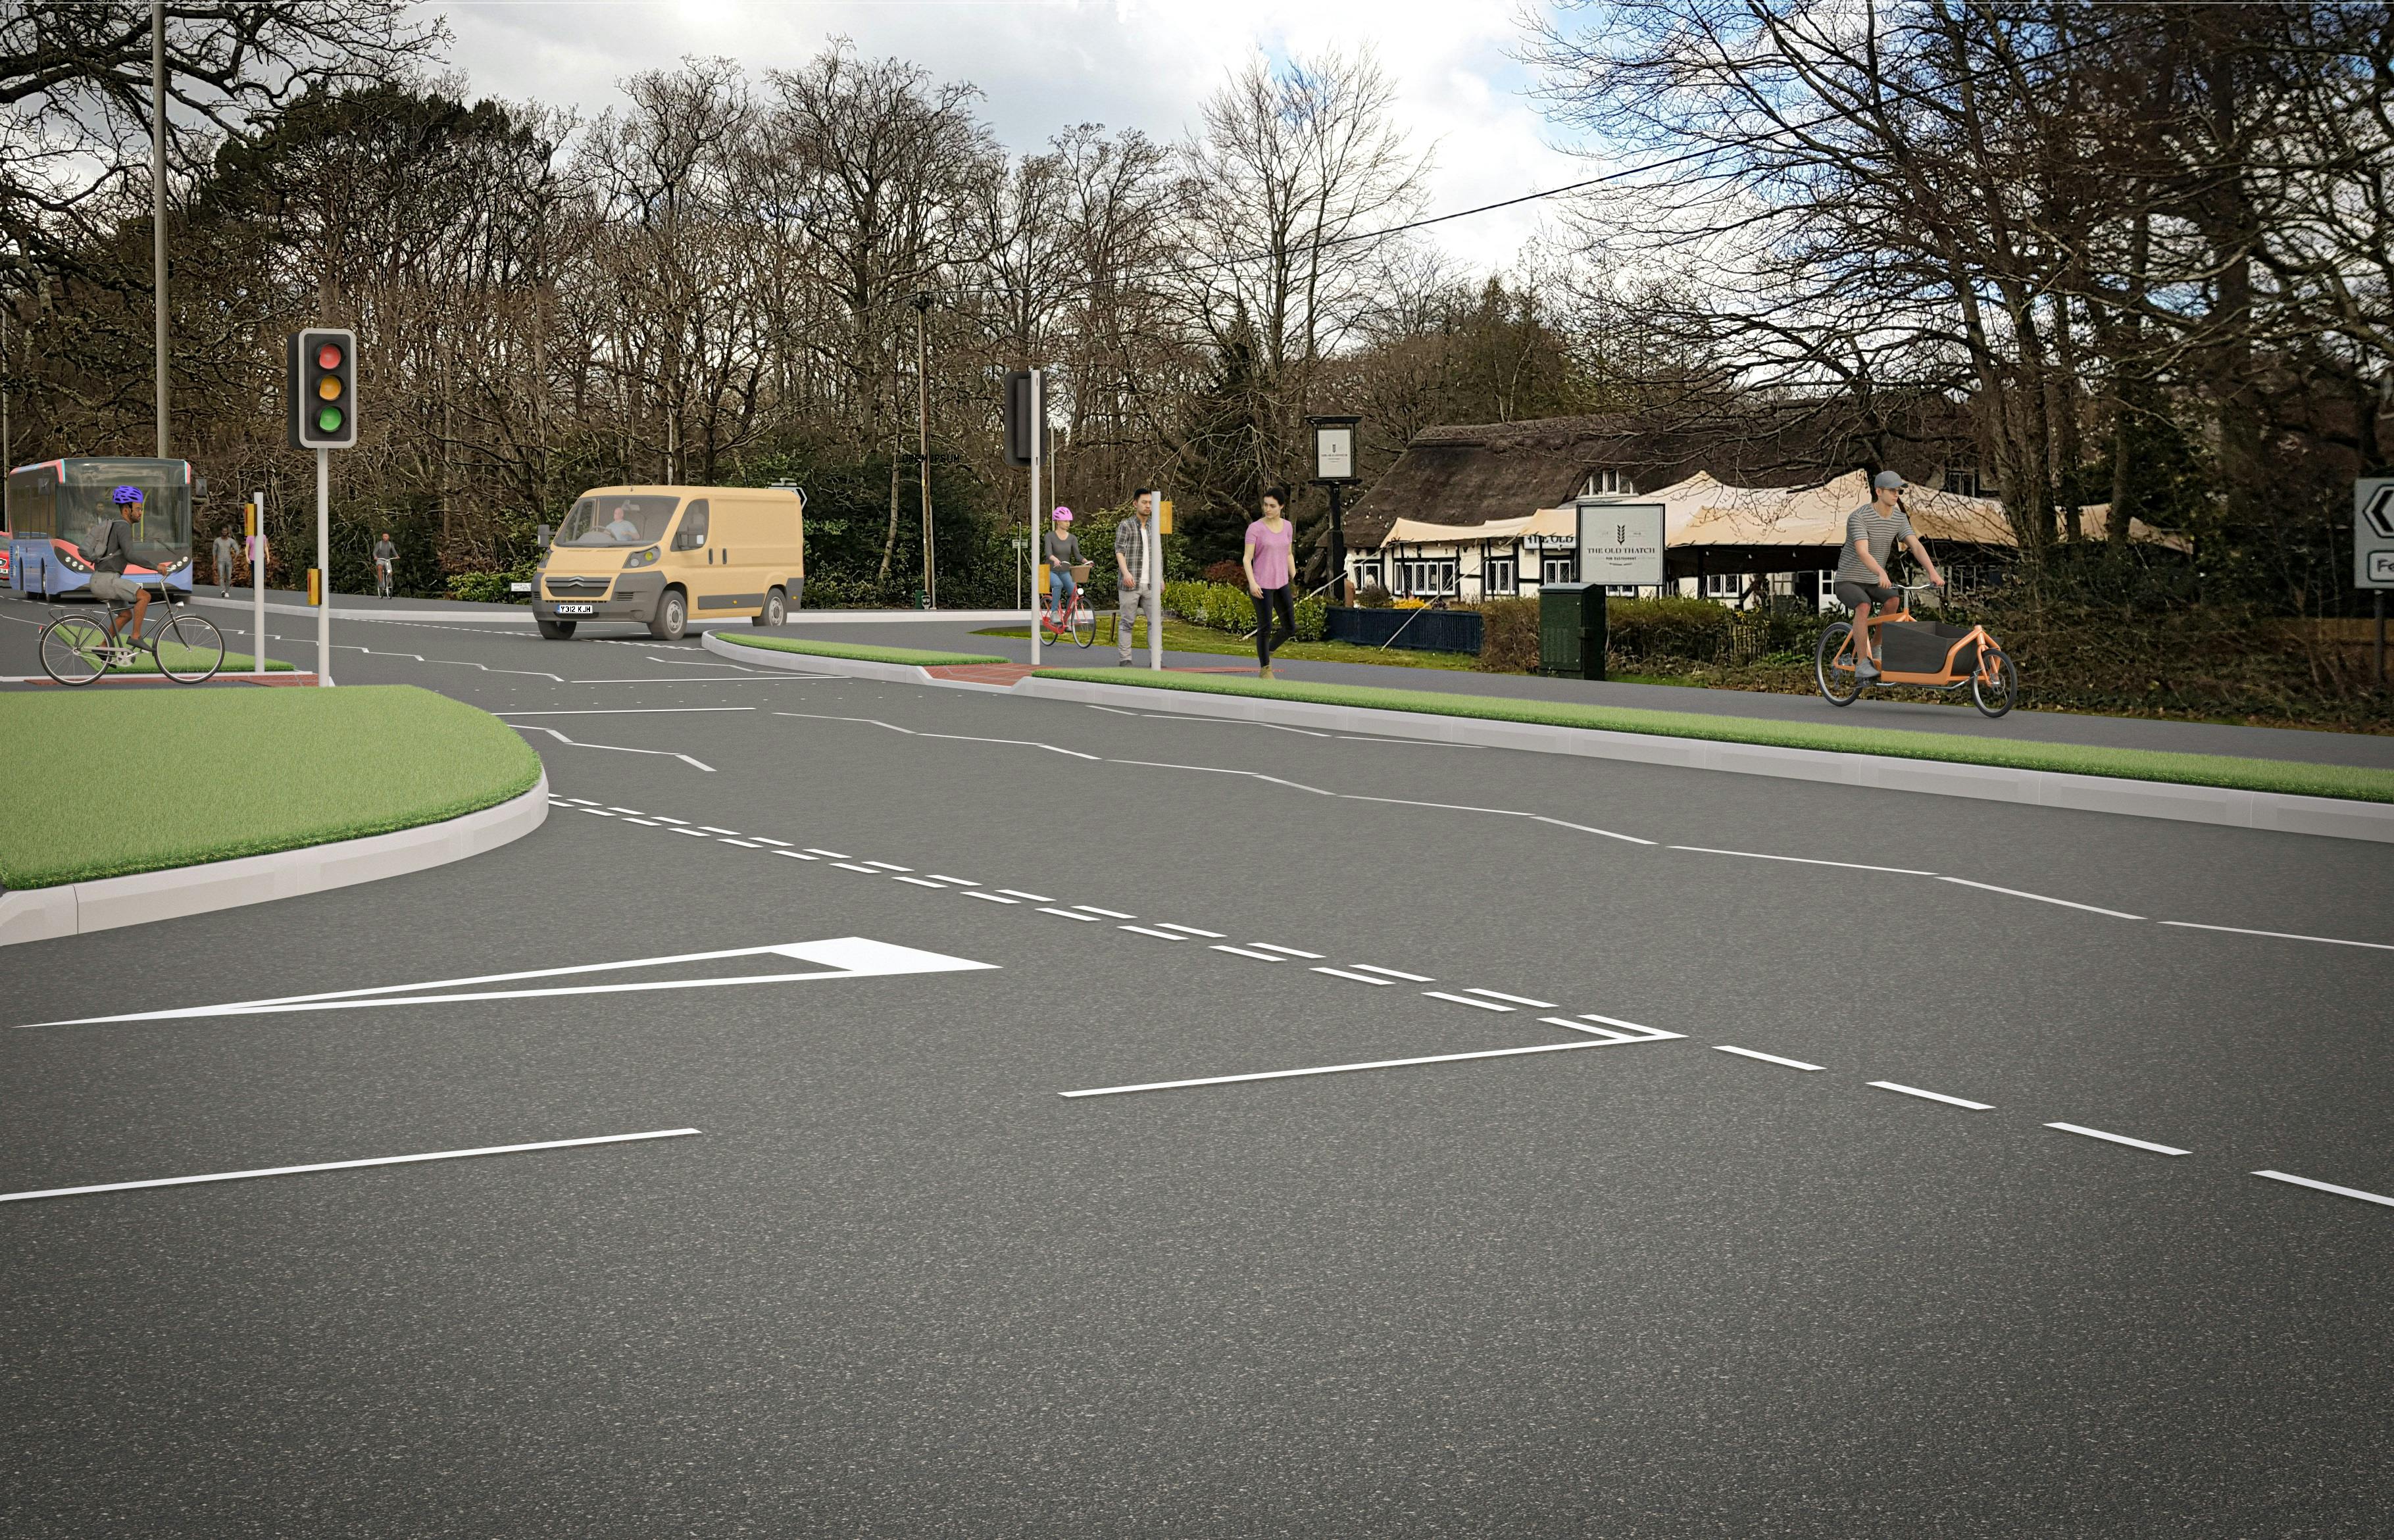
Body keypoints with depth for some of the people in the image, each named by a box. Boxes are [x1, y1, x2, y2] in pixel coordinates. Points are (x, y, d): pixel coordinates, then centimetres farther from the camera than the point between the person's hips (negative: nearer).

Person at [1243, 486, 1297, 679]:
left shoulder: (1287, 526, 5)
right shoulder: (1255, 528, -10)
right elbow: (1247, 558, -11)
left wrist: (1295, 581, 14)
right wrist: (1252, 582, -22)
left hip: (1281, 584, 5)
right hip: (1262, 586, -5)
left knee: (1291, 629, 4)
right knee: (1265, 628, -1)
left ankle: (1268, 651, 29)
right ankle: (1264, 669, 15)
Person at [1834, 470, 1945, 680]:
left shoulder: (1899, 518, -1)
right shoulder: (1859, 517, -21)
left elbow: (1916, 546, -12)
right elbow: (1862, 553, -35)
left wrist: (1932, 572, -29)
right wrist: (1881, 573, -53)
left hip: (1874, 582, 5)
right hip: (1849, 581, -5)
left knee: (1892, 600, -26)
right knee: (1864, 607, -34)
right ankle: (1862, 663, -26)